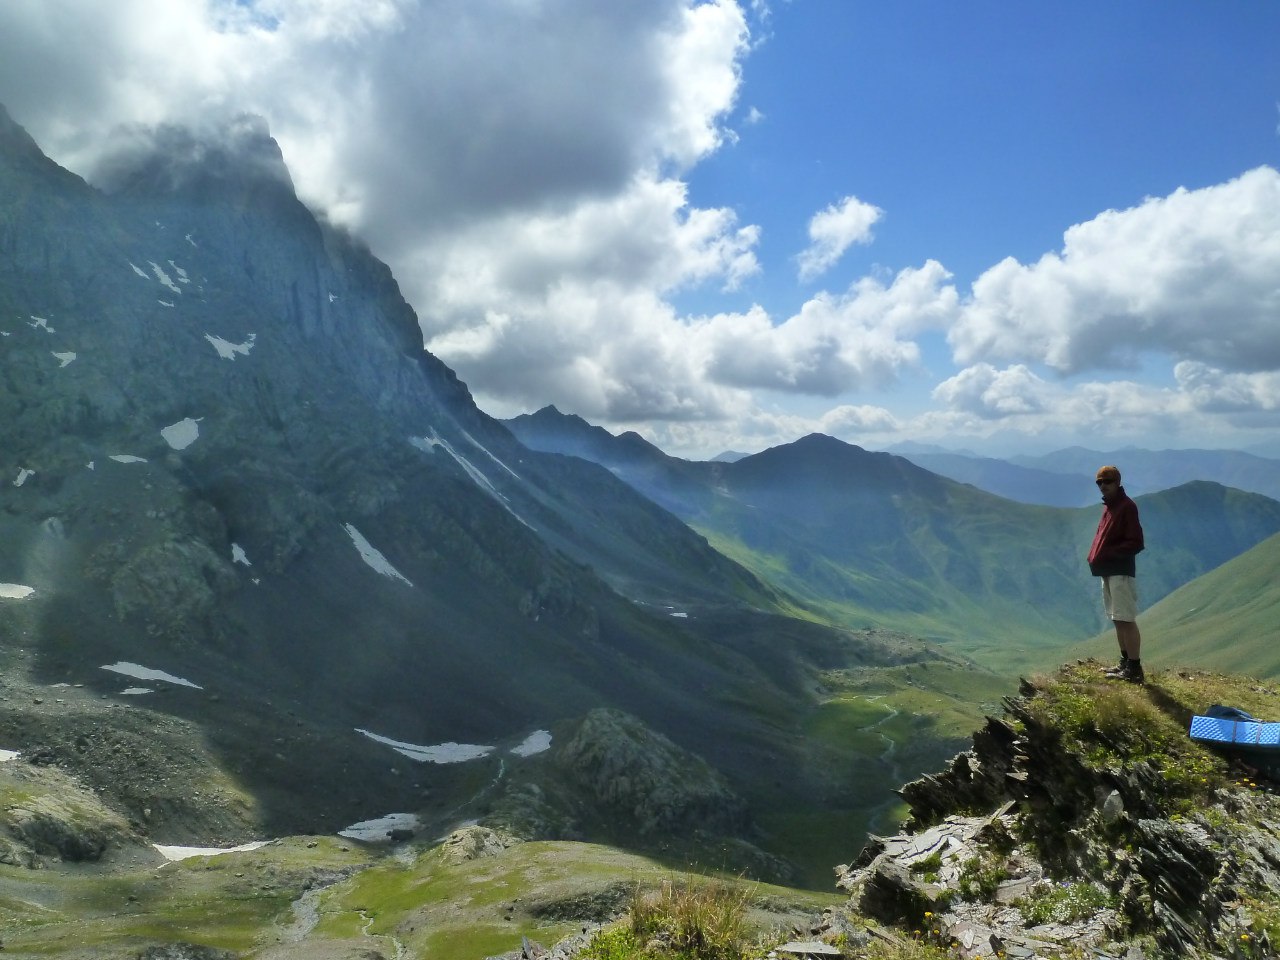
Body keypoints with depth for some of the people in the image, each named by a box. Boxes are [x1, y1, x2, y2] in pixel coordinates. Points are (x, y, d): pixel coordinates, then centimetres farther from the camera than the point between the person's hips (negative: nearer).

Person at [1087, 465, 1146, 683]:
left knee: (1126, 620, -8)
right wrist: (1094, 556, 8)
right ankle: (1125, 663, 22)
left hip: (1121, 572, -10)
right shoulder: (1108, 506, 16)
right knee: (1118, 621, 14)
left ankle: (1134, 669, -5)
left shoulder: (1126, 507, -12)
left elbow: (1135, 543, -17)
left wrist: (1108, 554, -21)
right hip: (1108, 571, 10)